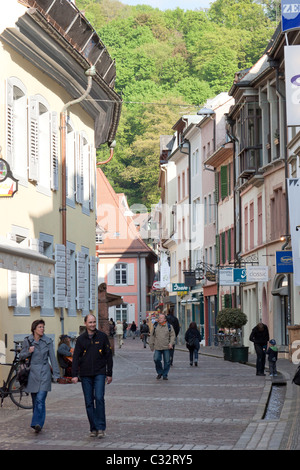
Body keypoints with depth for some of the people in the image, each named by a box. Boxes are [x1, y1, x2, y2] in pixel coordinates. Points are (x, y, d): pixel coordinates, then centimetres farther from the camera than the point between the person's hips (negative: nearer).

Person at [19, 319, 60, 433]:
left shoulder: (48, 341, 1)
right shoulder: (27, 341, 4)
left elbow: (52, 358, 3)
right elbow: (21, 357, 10)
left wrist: (56, 374, -1)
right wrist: (28, 352, -10)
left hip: (44, 373, -2)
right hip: (32, 373, 2)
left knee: (40, 399, -15)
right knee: (35, 400, 9)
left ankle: (38, 423, -19)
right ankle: (38, 423, 20)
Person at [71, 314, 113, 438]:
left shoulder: (102, 336, 3)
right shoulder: (81, 339, 5)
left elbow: (108, 355, 6)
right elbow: (76, 357, 6)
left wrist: (109, 374, 4)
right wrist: (74, 375, -3)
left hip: (99, 373, -2)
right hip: (85, 374, 2)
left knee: (99, 398, -14)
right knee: (89, 402, 4)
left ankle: (101, 427, -8)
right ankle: (93, 428, 12)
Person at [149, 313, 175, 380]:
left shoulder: (169, 326, 4)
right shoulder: (155, 326, 8)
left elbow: (172, 335, 4)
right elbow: (152, 336, 13)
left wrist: (171, 343, -11)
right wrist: (151, 345, 10)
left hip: (166, 347, -1)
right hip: (157, 347, 1)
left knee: (167, 361, 1)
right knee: (156, 359, -11)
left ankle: (165, 375, 14)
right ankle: (160, 373, 11)